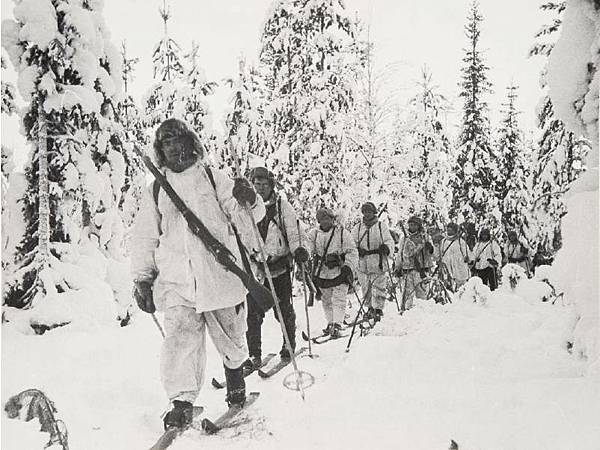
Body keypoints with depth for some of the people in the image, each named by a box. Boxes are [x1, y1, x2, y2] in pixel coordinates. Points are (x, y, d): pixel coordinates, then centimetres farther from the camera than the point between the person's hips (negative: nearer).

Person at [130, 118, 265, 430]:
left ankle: (236, 387, 39)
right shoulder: (155, 192, 12)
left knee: (231, 339, 13)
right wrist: (142, 280, 10)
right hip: (177, 281, 1)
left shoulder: (214, 179, 6)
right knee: (181, 337, -13)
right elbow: (144, 239, 15)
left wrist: (247, 201, -23)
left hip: (220, 274, -1)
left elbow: (249, 218, 0)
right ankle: (182, 403, -1)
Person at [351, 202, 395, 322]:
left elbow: (390, 241, 1)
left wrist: (386, 247, -21)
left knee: (378, 287, -3)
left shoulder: (382, 226, 3)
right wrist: (357, 249, -7)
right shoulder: (357, 228, 11)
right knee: (365, 288, 9)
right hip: (363, 263, 3)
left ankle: (378, 310, 7)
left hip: (378, 262, -3)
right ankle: (370, 308, 25)